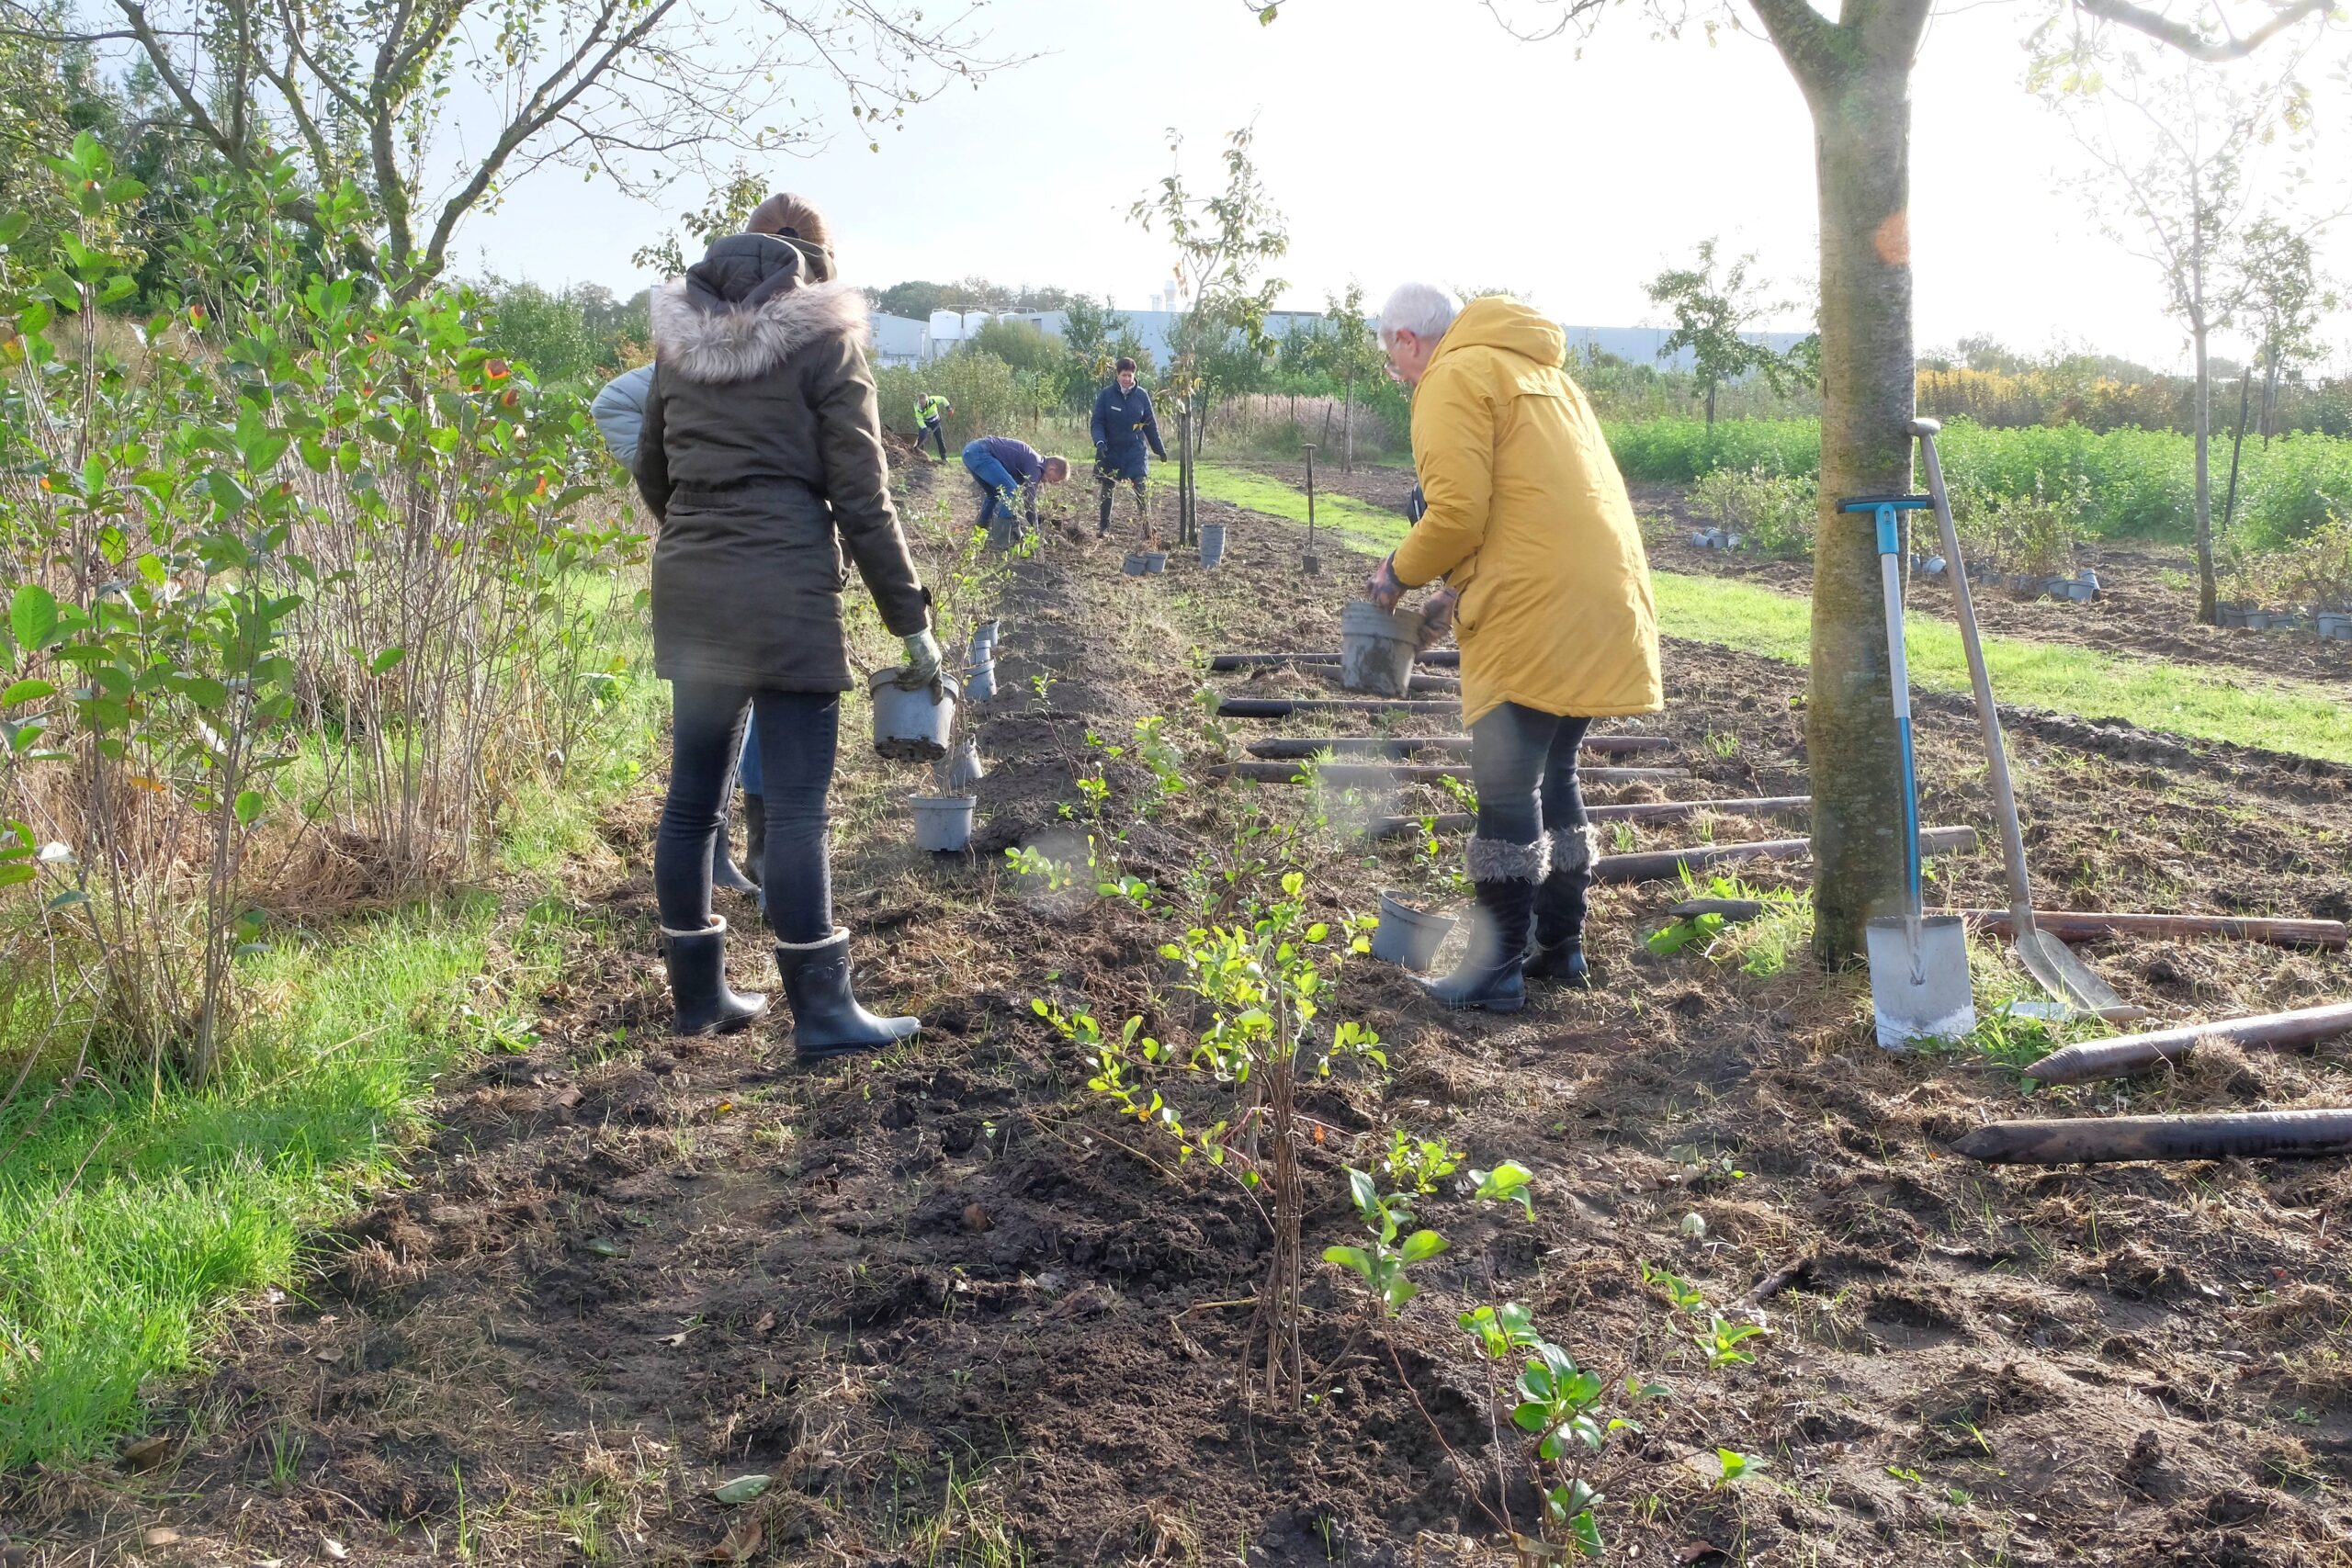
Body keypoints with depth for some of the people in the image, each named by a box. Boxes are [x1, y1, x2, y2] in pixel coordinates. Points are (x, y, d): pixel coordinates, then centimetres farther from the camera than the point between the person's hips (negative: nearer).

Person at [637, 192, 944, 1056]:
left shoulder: (679, 338, 11)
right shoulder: (824, 341, -4)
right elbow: (862, 499, -8)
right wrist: (912, 620, -3)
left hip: (688, 594, 6)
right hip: (787, 598, -6)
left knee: (691, 797, 12)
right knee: (796, 809, -2)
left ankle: (698, 994, 23)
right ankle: (821, 1012, 4)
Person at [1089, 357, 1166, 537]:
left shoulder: (1141, 395, -2)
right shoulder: (1106, 395, -8)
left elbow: (1150, 424, 6)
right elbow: (1097, 422, -6)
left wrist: (1159, 449, 8)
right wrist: (1099, 442, -23)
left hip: (1135, 449, 0)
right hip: (1111, 450, 0)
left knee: (1141, 485, -15)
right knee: (1107, 488, 11)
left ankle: (1146, 524, -10)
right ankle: (1104, 525, 25)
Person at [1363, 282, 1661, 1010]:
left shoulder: (1454, 379, -5)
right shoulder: (1536, 371, 24)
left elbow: (1457, 511, -16)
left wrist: (1399, 572, 1)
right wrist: (1467, 589, 20)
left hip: (1538, 617, -9)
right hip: (1602, 600, 9)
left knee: (1507, 796, -3)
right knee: (1555, 778, 18)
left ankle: (1498, 969, 2)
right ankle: (1562, 945, 25)